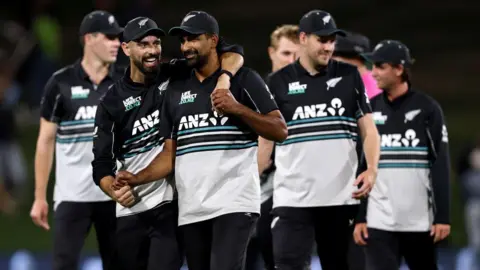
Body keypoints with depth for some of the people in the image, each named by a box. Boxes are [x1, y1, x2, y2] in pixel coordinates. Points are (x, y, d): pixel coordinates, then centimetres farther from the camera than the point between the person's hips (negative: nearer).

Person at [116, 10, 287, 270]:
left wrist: (237, 108, -17)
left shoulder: (243, 80, 1)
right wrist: (136, 178, 0)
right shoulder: (176, 89, 17)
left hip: (234, 204, -6)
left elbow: (280, 131, -5)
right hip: (191, 209, 6)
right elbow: (171, 153, 16)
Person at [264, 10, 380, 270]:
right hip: (292, 198, -2)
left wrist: (371, 169, -10)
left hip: (341, 197, 2)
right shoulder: (280, 82, 3)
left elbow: (368, 129, 6)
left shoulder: (349, 77, 7)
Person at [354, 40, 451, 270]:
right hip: (379, 222, 1)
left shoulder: (427, 109, 0)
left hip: (420, 222, -1)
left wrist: (442, 216, -8)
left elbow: (441, 167, -2)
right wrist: (358, 217, 2)